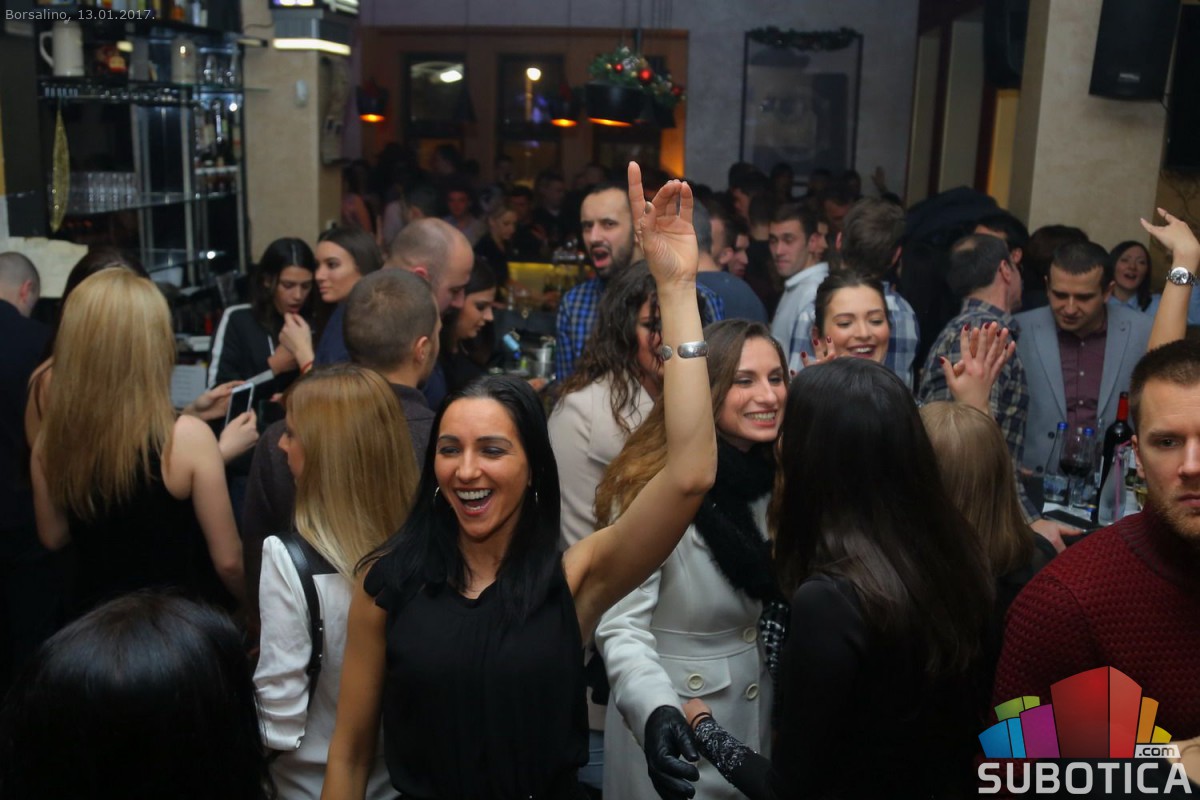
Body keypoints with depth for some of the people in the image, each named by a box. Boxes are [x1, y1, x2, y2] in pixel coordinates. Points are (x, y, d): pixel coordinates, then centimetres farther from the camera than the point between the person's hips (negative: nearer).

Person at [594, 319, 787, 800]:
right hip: (675, 731, -5)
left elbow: (797, 606, 8)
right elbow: (621, 626, -25)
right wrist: (655, 711, -40)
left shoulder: (782, 479, -2)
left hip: (766, 725, 6)